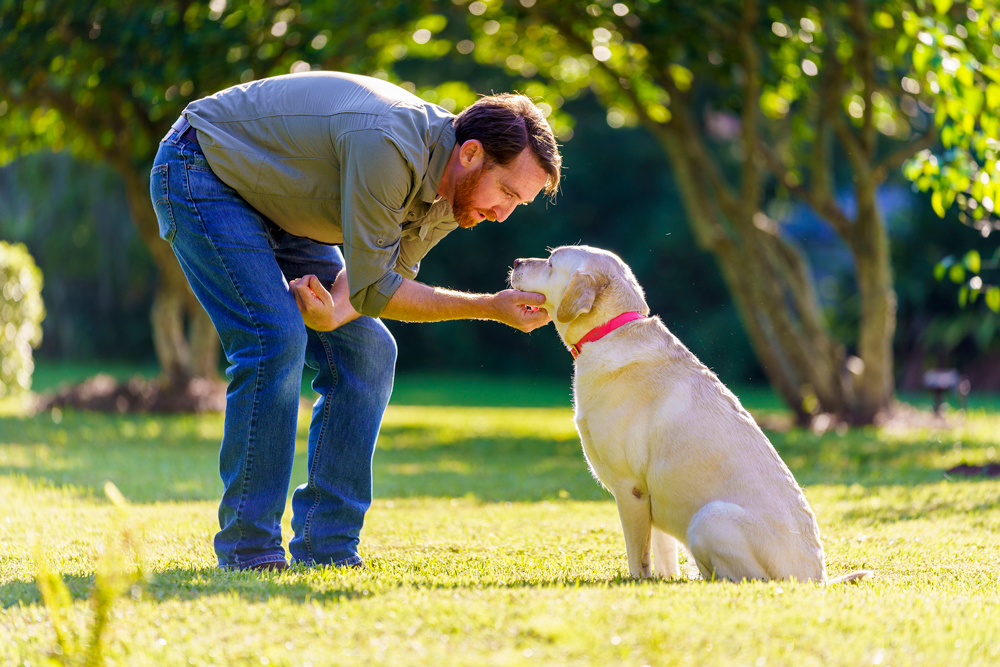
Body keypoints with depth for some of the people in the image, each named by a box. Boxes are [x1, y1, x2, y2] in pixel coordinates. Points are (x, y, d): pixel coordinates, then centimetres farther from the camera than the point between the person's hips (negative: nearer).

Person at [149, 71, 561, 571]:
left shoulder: (448, 194, -7)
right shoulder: (387, 145, -36)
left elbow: (383, 271, -3)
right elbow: (373, 286, -29)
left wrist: (339, 310, -26)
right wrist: (490, 308, -28)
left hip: (276, 204, 9)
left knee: (367, 352, -1)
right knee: (276, 338, -24)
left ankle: (325, 547, 1)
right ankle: (248, 548, -15)